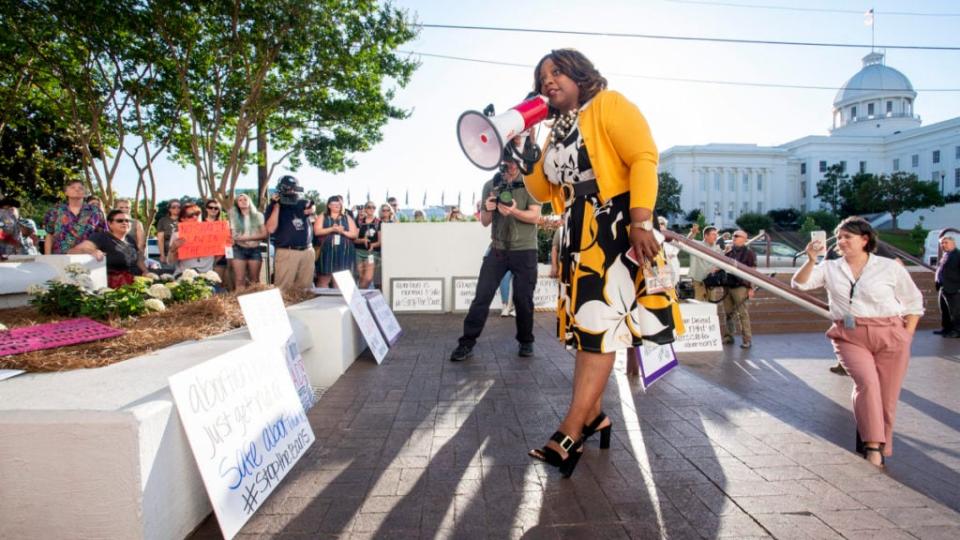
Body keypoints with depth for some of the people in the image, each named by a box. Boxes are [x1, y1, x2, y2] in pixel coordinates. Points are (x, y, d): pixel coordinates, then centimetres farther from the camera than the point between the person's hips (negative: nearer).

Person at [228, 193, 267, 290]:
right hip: (239, 250, 0)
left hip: (254, 250, 0)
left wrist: (248, 237, -11)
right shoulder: (233, 217, 9)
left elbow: (264, 234, -1)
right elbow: (231, 235, 9)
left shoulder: (258, 216, 7)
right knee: (239, 280, -7)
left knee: (254, 280, 3)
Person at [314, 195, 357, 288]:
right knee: (323, 280, 1)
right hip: (327, 252, -1)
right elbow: (317, 231, -5)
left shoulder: (347, 218, 13)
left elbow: (354, 234, 6)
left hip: (344, 253, 1)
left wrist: (342, 232, -11)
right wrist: (332, 229, -15)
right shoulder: (323, 217, 8)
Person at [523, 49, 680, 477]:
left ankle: (569, 436, -12)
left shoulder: (608, 105, -3)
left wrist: (641, 221, -25)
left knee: (599, 326, -11)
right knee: (585, 327, 9)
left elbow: (644, 158, -15)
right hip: (578, 238, 8)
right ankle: (593, 415, 20)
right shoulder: (556, 132, 18)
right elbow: (543, 192, 19)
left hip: (616, 230, -8)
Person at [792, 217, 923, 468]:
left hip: (889, 336, 0)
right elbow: (800, 283, -1)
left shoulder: (890, 268, 3)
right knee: (867, 382, -23)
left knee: (886, 397, 2)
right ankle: (872, 446, -16)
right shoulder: (830, 268, 8)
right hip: (849, 337, 0)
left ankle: (881, 450, 18)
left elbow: (913, 302, 10)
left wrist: (906, 336, 3)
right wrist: (811, 260, -15)